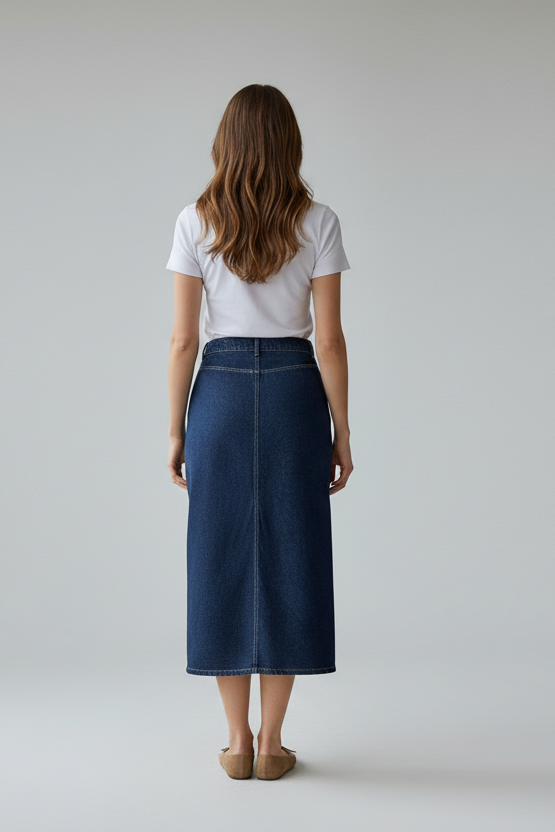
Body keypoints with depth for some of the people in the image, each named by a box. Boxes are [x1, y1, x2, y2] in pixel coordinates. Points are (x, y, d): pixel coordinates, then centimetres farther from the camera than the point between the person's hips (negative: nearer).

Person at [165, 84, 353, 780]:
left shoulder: (196, 222, -2)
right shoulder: (318, 222, -3)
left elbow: (183, 340, -3)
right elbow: (329, 340, -4)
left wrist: (176, 430, 6)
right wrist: (341, 432, 3)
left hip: (220, 391, 1)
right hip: (294, 392, 0)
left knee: (223, 562, 8)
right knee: (288, 560, 7)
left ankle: (237, 741, 15)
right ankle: (271, 743, 13)